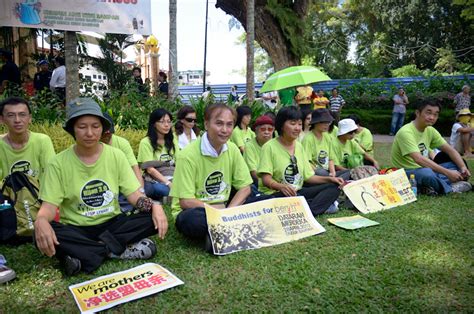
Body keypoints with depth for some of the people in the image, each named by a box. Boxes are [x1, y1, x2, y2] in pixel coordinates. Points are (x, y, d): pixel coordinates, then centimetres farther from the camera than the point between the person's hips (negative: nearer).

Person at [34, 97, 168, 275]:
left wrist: (154, 206, -27)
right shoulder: (59, 163, -7)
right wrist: (41, 220, -35)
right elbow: (50, 205, -10)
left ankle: (82, 255, -21)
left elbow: (134, 195, -5)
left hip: (111, 225, 2)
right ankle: (117, 250, -22)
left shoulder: (116, 155, -3)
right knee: (42, 235, -32)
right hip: (76, 229, -1)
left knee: (153, 218, -24)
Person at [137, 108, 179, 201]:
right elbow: (150, 169, -6)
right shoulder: (146, 142, 1)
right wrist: (168, 183, -18)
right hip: (154, 182, -3)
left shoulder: (172, 141, 18)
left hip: (173, 180, 4)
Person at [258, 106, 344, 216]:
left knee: (333, 187, -9)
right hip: (275, 194, -7)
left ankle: (308, 212, -27)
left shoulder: (299, 146, 13)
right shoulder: (270, 147, -8)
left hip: (298, 192, 7)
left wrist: (329, 179, -2)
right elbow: (266, 179, -16)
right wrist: (281, 187, -35)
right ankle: (323, 204, -16)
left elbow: (308, 176, 13)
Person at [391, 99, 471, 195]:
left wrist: (463, 167, -11)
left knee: (458, 165, -1)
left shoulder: (430, 130, 5)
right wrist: (447, 172, -33)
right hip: (407, 173, -9)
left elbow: (450, 150, 7)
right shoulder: (406, 132, -22)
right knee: (427, 173, -39)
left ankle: (433, 187, -21)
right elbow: (418, 159, -33)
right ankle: (451, 188, -9)